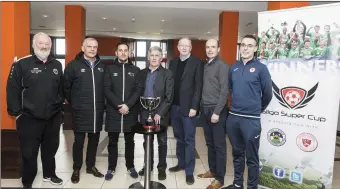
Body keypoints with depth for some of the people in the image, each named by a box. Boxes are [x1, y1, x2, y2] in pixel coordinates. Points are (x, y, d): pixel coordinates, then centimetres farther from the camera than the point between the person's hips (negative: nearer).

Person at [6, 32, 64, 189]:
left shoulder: (57, 65, 7)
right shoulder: (22, 64, -8)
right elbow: (12, 89, -9)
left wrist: (60, 105, 12)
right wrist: (16, 112, -9)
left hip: (53, 117, 4)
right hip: (29, 118, -4)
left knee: (51, 149, 18)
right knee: (29, 152, 8)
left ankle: (49, 174, 39)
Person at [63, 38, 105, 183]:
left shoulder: (101, 66, 9)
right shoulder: (73, 65, -4)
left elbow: (106, 86, 15)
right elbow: (66, 87, 0)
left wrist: (102, 103, 11)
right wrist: (73, 102, 5)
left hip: (97, 111, 4)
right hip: (80, 112, -3)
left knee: (94, 140, 13)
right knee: (79, 141, 5)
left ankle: (91, 166, 29)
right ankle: (76, 169, 21)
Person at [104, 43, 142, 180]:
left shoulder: (136, 70, 7)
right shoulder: (110, 69, 5)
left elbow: (139, 90, -1)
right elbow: (106, 89, -3)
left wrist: (128, 105, -14)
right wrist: (118, 105, -15)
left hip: (131, 111, 1)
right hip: (113, 111, 0)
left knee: (130, 141, 11)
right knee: (112, 141, 8)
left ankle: (130, 167, 25)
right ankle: (111, 168, 22)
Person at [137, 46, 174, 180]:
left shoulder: (167, 74, -5)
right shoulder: (142, 73, 7)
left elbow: (169, 97, -10)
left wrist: (159, 113, -17)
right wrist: (138, 112, 1)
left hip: (160, 114, -3)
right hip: (145, 113, 4)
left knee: (162, 142, 10)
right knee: (147, 141, 16)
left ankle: (161, 167, 25)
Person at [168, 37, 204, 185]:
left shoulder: (197, 63, -4)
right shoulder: (173, 62, 12)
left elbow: (198, 86, -9)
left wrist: (194, 107, -15)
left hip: (188, 107, -5)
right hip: (174, 106, 5)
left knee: (189, 140, 2)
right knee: (179, 138, 16)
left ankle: (189, 171, 11)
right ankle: (181, 163, 30)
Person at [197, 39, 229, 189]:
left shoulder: (222, 66, -8)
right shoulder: (205, 66, 12)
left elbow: (224, 91, -13)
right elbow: (204, 88, 11)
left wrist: (217, 112, -16)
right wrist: (201, 107, 5)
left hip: (216, 110, -6)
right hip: (205, 109, 6)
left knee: (219, 145, 3)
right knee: (210, 143, 15)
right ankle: (212, 170, 30)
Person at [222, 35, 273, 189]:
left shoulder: (261, 68, -6)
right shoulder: (233, 67, 7)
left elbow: (267, 94, 1)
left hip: (251, 119, -4)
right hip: (233, 117, 4)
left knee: (252, 157, 6)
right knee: (237, 153, 17)